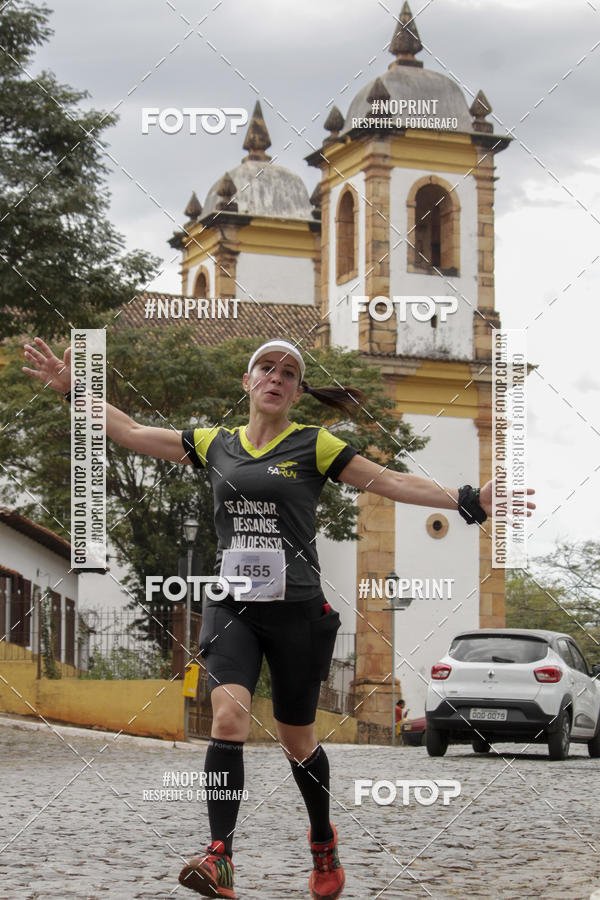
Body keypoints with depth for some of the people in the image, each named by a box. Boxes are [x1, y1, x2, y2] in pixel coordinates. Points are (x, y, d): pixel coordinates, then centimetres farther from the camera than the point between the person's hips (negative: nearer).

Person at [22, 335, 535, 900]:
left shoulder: (314, 445, 2)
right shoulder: (214, 444, 10)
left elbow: (391, 482, -1)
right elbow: (132, 433, 16)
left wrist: (469, 503, -10)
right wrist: (73, 388, 13)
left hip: (296, 608, -1)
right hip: (230, 604, 1)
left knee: (296, 739, 8)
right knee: (228, 715, -22)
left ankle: (324, 843, 34)